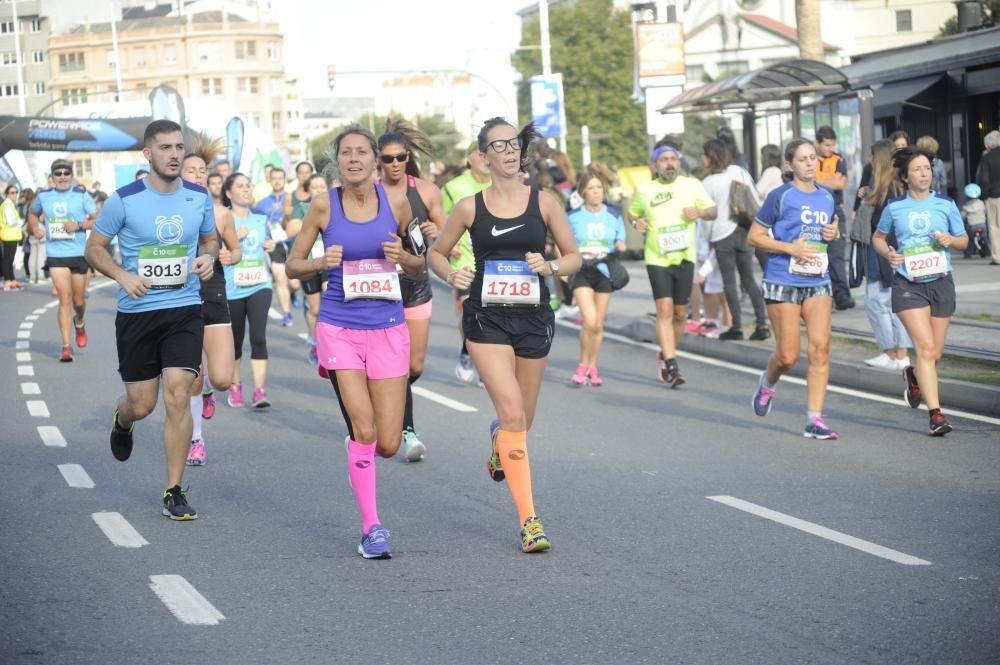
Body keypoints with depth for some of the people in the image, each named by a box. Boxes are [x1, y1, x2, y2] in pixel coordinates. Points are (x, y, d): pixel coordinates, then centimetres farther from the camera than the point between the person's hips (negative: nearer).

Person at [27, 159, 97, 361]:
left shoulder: (81, 195, -2)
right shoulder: (44, 196, 5)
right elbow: (34, 213, 25)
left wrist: (79, 225, -16)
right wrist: (35, 229, 6)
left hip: (79, 254, 0)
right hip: (56, 255, 0)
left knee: (78, 300, 10)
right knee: (65, 297, -11)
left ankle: (79, 323, 46)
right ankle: (66, 346, -9)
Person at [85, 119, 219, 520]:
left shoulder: (199, 198, 1)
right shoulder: (124, 200, -7)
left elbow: (210, 239, 19)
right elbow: (94, 248, 2)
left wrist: (208, 257, -4)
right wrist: (123, 276, -16)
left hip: (184, 310, 1)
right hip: (136, 312, -1)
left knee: (178, 396, -11)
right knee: (142, 404, 6)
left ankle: (174, 492, -2)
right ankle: (122, 422, 47)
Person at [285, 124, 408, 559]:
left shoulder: (394, 200, 2)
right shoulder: (324, 205, -2)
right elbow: (293, 264, 6)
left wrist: (402, 256, -9)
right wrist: (323, 263, -14)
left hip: (388, 330, 2)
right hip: (340, 329, -2)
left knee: (388, 444, 0)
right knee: (364, 429, -16)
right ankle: (371, 529, -3)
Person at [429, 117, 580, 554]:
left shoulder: (544, 203, 2)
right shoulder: (470, 208, 0)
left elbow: (574, 257, 7)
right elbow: (437, 252, 12)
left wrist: (551, 267, -14)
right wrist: (452, 275, -9)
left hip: (534, 319, 2)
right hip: (486, 318, -2)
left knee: (521, 419, 14)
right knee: (513, 414, -16)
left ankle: (498, 441, 54)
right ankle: (528, 518, -14)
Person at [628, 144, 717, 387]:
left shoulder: (692, 185, 4)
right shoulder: (644, 190, 4)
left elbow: (713, 211, 10)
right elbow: (632, 212, 20)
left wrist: (700, 212, -13)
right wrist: (636, 222, -3)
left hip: (685, 257, 2)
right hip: (657, 258, -2)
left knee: (680, 313, 6)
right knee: (665, 310, -14)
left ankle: (665, 355, 29)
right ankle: (670, 365, -15)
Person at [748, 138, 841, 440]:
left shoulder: (827, 197, 10)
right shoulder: (780, 196, -6)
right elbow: (754, 236, -4)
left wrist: (835, 232, 4)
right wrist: (790, 248, -15)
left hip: (819, 282, 4)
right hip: (783, 282, -4)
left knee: (820, 347, -9)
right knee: (788, 356, -3)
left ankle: (815, 419, -6)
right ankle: (768, 383, 33)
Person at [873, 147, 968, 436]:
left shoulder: (945, 204, 1)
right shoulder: (894, 207, -1)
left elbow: (964, 240, 10)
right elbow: (878, 237, 14)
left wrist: (950, 240, -13)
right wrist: (887, 253, -7)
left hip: (941, 283, 2)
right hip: (908, 285, -2)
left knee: (935, 353, 10)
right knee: (926, 348, -15)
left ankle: (913, 376, 45)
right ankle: (936, 414, -15)